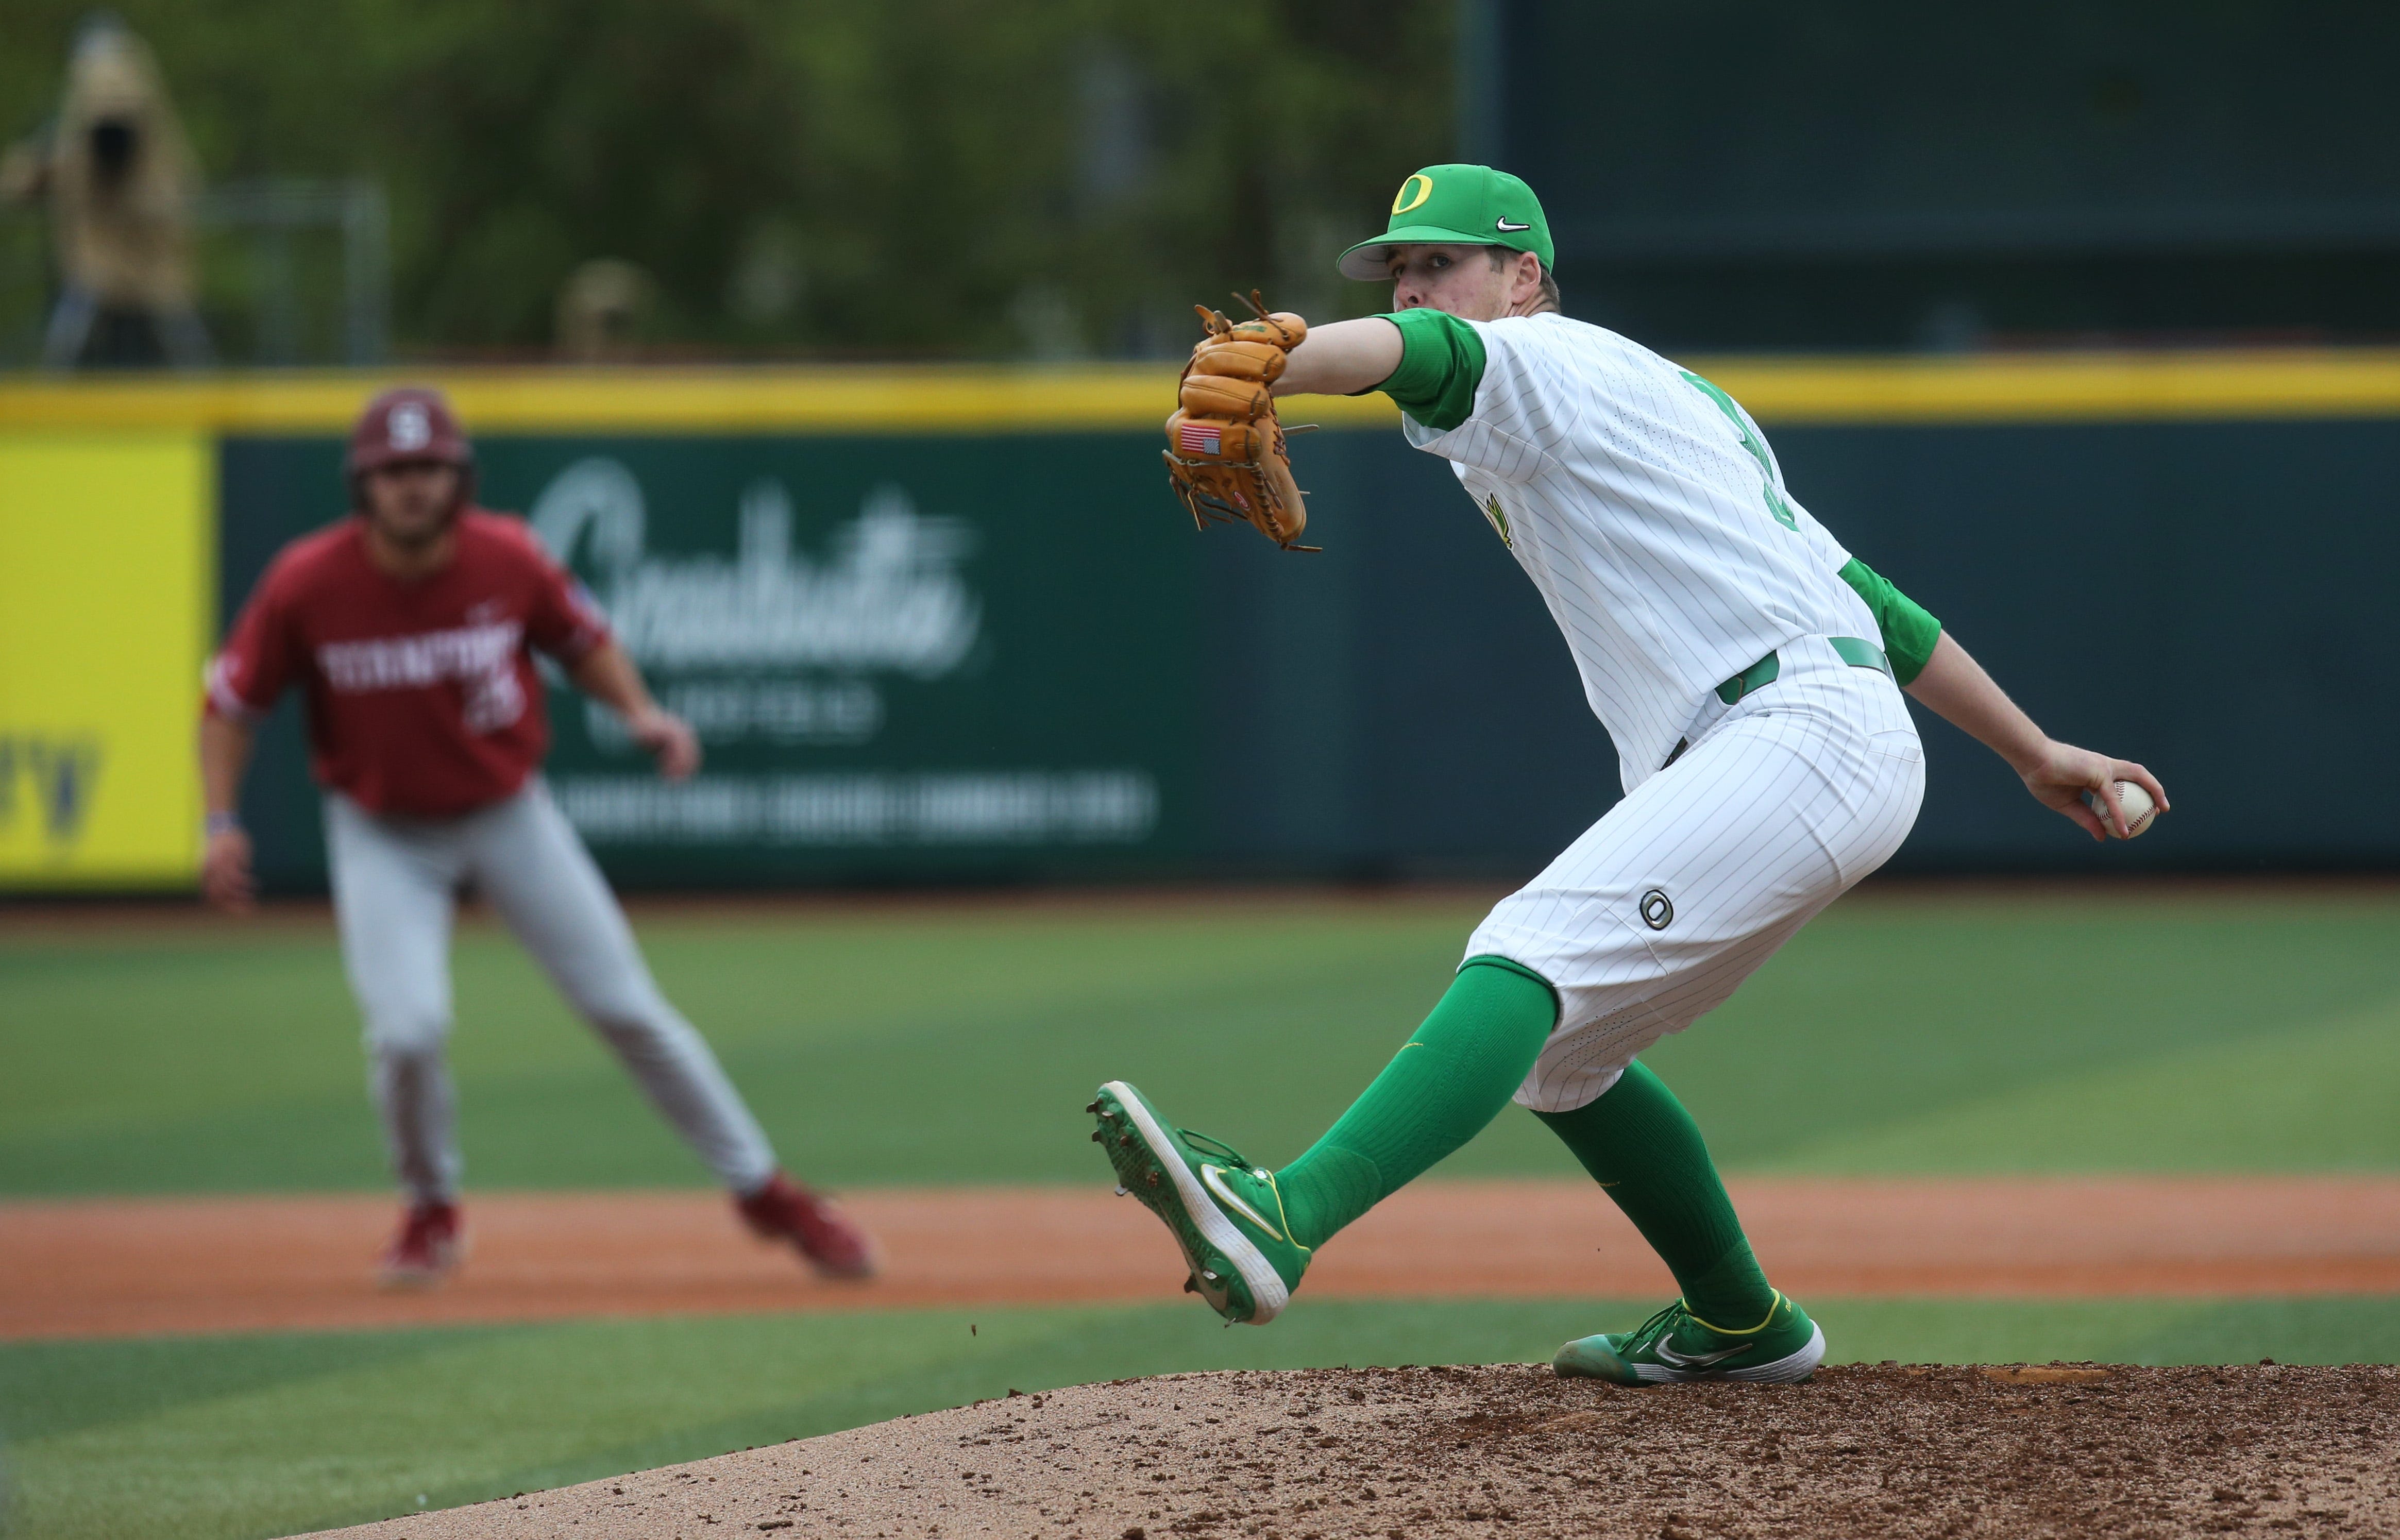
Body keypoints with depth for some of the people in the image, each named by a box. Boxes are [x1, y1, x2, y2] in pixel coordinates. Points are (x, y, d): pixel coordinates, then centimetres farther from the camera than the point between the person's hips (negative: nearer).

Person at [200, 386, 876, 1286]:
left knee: (629, 1010, 1)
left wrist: (639, 712, -14)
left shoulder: (508, 560, -15)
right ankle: (431, 1213, 10)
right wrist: (221, 824, -18)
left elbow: (583, 638, 3)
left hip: (507, 814, 1)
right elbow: (231, 702, -8)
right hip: (383, 833, -1)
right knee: (407, 1027, -19)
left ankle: (765, 1195, 14)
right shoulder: (307, 585, -19)